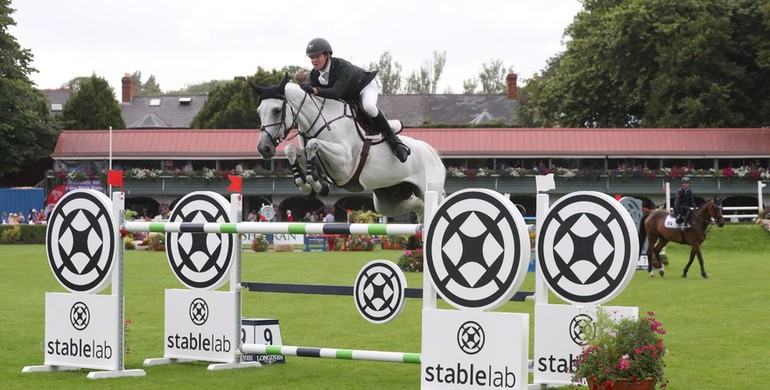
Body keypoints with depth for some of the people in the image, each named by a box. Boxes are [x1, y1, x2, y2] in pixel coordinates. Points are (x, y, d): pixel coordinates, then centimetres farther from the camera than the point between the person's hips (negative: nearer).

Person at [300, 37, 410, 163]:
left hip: (365, 86, -8)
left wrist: (315, 90, -65)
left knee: (369, 106, -38)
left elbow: (336, 92, -53)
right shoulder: (315, 75, -18)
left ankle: (394, 140, -27)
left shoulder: (343, 67, -40)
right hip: (347, 98, 8)